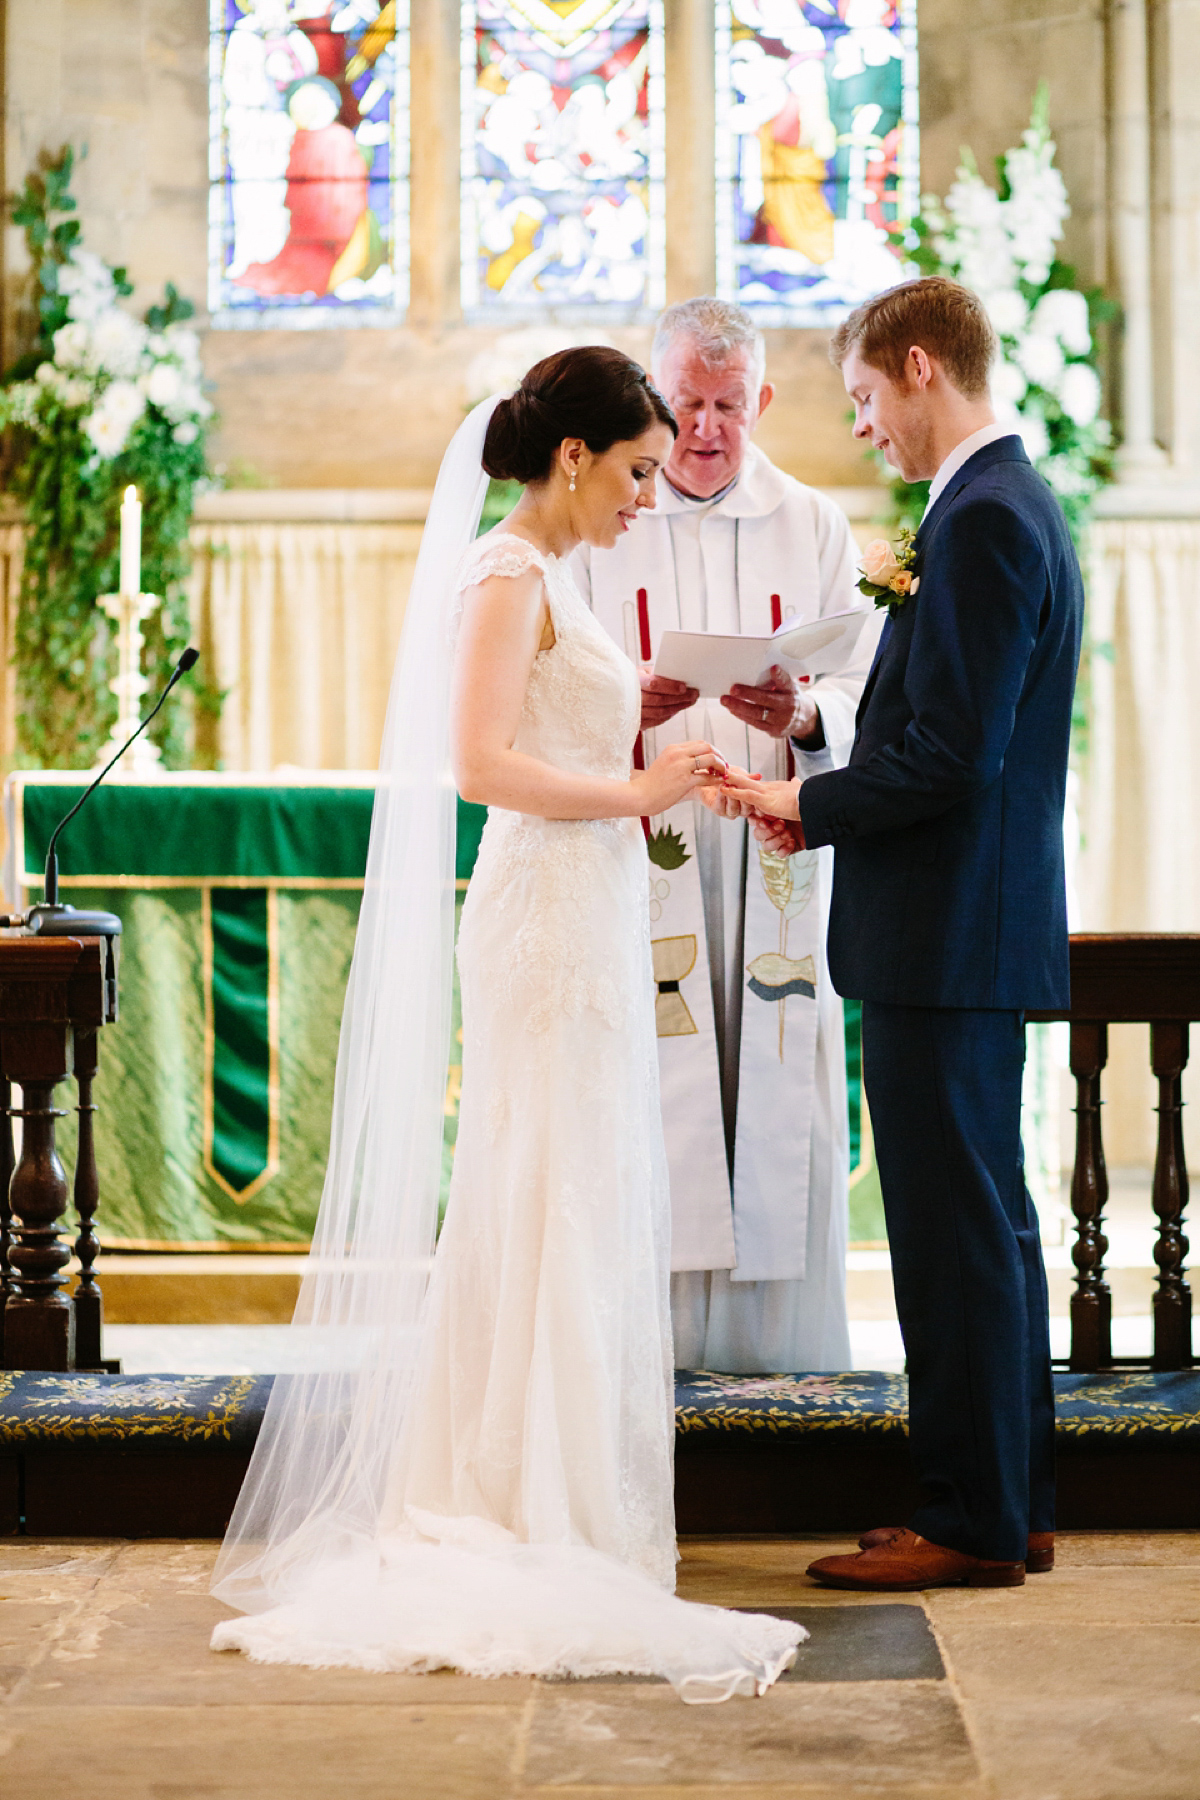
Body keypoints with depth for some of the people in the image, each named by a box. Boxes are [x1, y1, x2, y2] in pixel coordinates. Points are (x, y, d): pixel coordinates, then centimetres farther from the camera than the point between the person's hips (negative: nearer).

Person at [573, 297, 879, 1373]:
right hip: (639, 857, -1)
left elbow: (864, 698, 5)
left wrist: (803, 716, -17)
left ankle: (772, 1337, 6)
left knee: (779, 1102, -1)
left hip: (774, 859, 2)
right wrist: (626, 709, -20)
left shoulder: (812, 526, 11)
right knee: (643, 1097, -7)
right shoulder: (596, 524, 7)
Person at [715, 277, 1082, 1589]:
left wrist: (808, 807, -9)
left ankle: (971, 1525, 4)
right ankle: (1011, 1506, 23)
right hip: (980, 929, 11)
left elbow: (951, 755, -22)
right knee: (989, 1223, 15)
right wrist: (824, 797, 8)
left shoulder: (983, 519, -17)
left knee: (955, 1231, -4)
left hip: (948, 934, -11)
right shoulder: (1010, 502, 16)